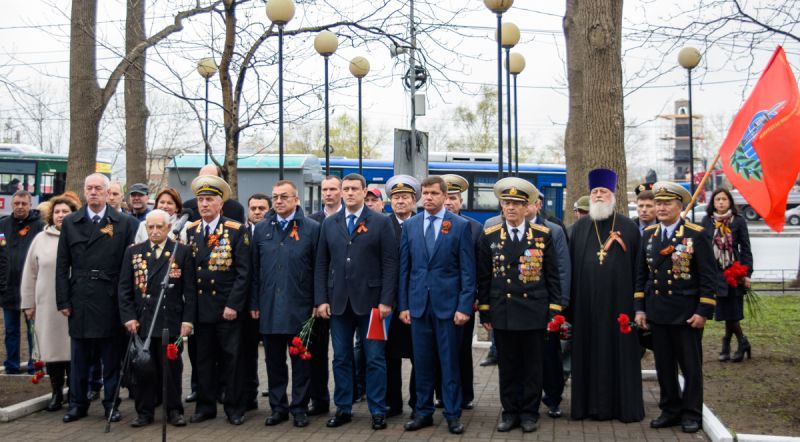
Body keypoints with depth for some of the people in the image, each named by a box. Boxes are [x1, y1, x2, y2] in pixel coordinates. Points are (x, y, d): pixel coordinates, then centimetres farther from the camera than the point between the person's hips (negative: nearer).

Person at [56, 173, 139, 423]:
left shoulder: (124, 224, 2)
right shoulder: (70, 223, 8)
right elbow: (62, 266, 6)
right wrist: (63, 301, 0)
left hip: (111, 302, -2)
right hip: (80, 301, 2)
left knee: (112, 357, 6)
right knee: (79, 357, 10)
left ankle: (111, 403, 17)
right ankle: (78, 403, 21)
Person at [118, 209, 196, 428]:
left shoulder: (183, 252, 2)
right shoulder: (133, 252, 9)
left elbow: (190, 290, 1)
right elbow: (124, 289, 8)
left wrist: (188, 319, -6)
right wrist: (128, 317, -2)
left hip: (170, 322, -2)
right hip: (141, 322, 2)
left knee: (172, 368, 4)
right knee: (143, 369, 4)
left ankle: (174, 411, 16)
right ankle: (144, 412, 16)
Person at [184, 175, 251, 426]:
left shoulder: (237, 231, -5)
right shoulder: (190, 231, 8)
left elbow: (243, 272, -8)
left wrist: (233, 305, -13)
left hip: (227, 308, -3)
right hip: (200, 307, 4)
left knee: (231, 358, 3)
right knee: (203, 358, 10)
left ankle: (234, 407, 14)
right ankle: (205, 406, 20)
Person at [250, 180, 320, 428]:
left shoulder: (312, 228, -1)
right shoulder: (262, 229, 9)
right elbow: (255, 269, 9)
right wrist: (254, 303, 5)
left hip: (300, 307, -3)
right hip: (269, 308, 3)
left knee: (301, 360, 5)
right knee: (274, 360, 9)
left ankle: (300, 408, 16)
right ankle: (278, 407, 20)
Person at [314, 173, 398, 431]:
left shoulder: (381, 223, 0)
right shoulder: (329, 223, 10)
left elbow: (390, 264, -4)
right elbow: (321, 264, 9)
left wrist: (386, 301, -10)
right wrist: (321, 300, 1)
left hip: (370, 302, -3)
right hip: (338, 302, 3)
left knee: (375, 359, 2)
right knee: (341, 358, 9)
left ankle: (378, 411, 11)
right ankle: (343, 409, 18)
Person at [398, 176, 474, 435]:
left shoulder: (461, 226, -1)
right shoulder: (410, 225, 8)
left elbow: (468, 270, -3)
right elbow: (404, 268, 9)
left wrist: (465, 306, -10)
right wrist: (403, 304, 4)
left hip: (448, 304, -3)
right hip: (418, 304, 3)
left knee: (449, 362, 4)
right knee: (422, 362, 8)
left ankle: (453, 414, 13)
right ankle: (423, 412, 18)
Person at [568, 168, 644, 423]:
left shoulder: (628, 227, 4)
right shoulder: (579, 227, 8)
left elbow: (638, 268, 4)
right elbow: (571, 266, 7)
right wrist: (571, 301, 3)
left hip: (618, 301, -1)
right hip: (586, 303, 2)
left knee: (620, 351, 4)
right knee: (589, 352, 6)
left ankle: (624, 404, 14)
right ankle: (591, 404, 15)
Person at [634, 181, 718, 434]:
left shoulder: (696, 235, -7)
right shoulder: (648, 235, 8)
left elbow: (708, 277, -7)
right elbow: (641, 274, 11)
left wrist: (703, 311, -12)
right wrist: (640, 308, 6)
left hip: (687, 313, -4)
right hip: (657, 313, 4)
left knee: (691, 365, 5)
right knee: (664, 365, 10)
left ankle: (692, 414, 16)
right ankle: (670, 410, 22)